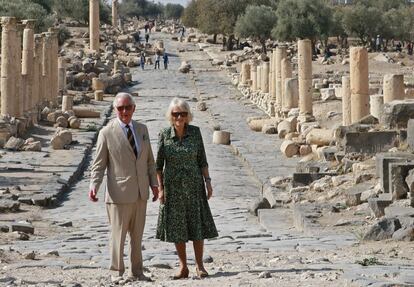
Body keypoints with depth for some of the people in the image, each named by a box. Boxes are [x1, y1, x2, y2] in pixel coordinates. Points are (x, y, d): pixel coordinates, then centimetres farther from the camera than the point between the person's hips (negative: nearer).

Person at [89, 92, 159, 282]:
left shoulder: (142, 129, 9)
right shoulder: (107, 133, -6)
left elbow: (149, 160, 16)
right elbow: (98, 165, -6)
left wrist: (154, 183, 8)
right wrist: (94, 186, -20)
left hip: (140, 194, 5)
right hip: (120, 194, -5)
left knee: (137, 236, 13)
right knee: (118, 236, 1)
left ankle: (136, 272, 22)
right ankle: (117, 273, 12)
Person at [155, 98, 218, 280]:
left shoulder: (195, 132, -1)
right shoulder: (164, 135, -3)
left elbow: (202, 160, 3)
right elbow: (158, 164, 0)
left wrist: (208, 182, -3)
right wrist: (160, 188, -6)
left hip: (194, 185, 0)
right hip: (173, 186, 0)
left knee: (197, 224, -1)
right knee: (176, 227, 4)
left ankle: (199, 266, 8)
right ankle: (183, 267, 13)